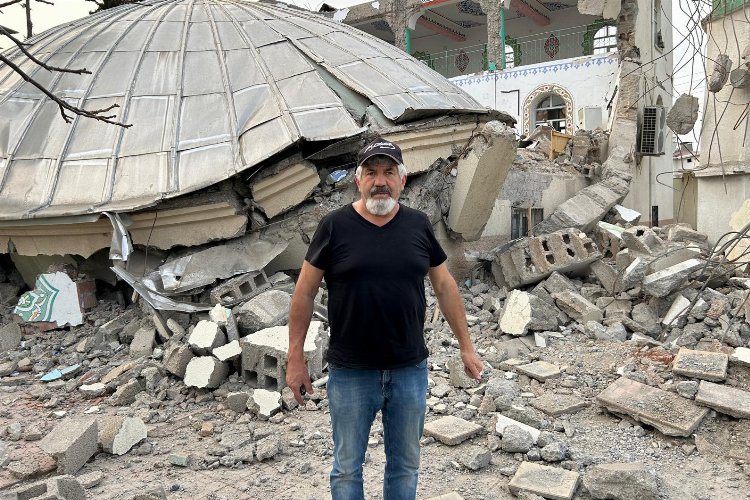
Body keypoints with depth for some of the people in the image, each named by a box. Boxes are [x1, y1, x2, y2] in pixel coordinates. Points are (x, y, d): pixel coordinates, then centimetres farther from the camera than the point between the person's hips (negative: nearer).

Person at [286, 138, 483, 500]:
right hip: (350, 374, -2)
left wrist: (466, 346, 8)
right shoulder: (335, 226, -7)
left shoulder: (418, 225, 1)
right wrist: (295, 358, -4)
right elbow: (305, 292, -3)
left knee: (406, 464, 18)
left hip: (410, 370, 3)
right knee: (346, 467, 13)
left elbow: (444, 286, 8)